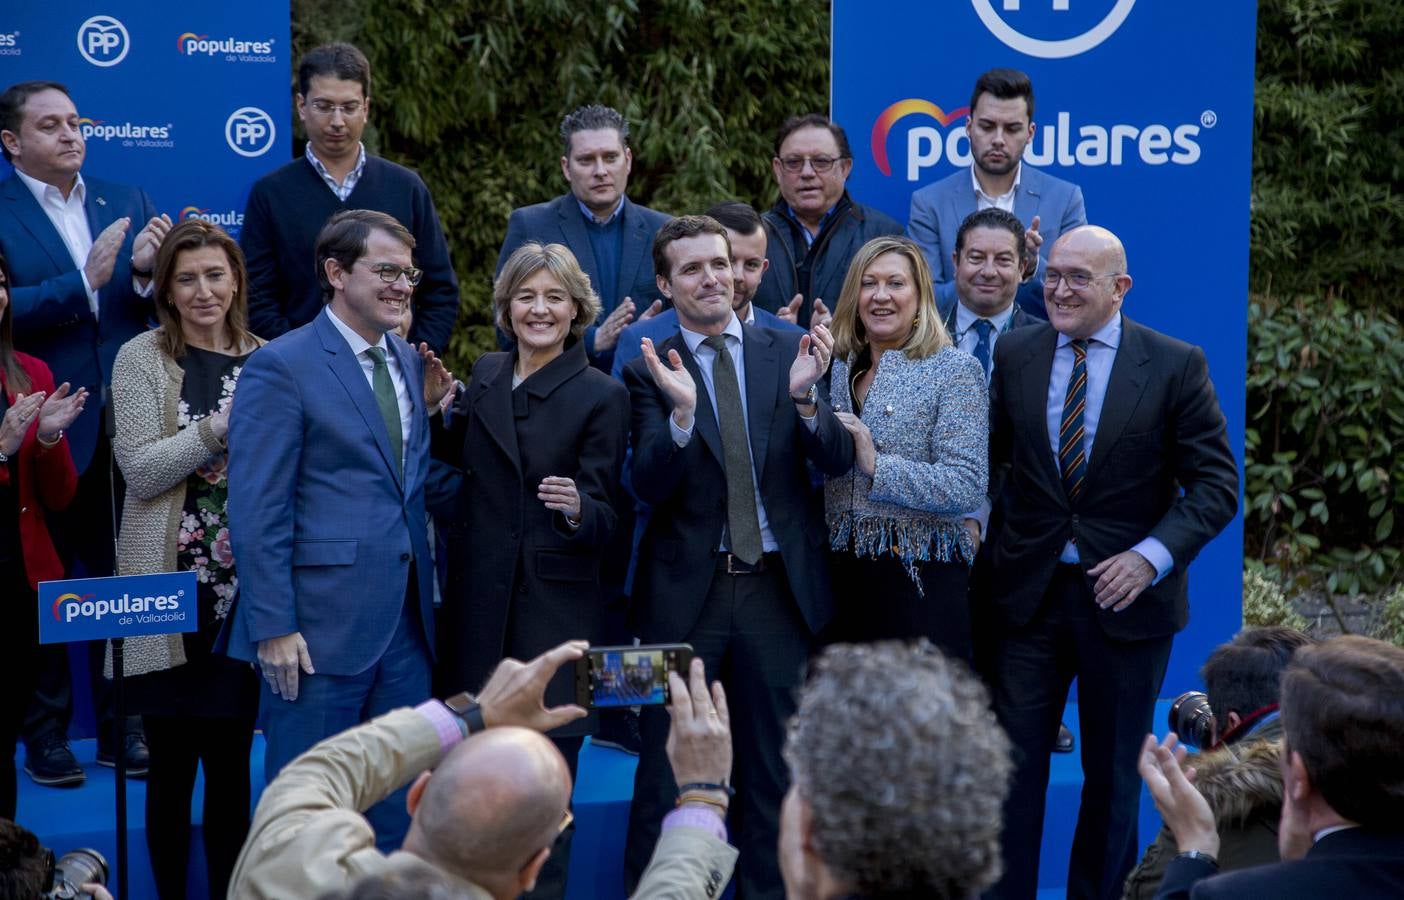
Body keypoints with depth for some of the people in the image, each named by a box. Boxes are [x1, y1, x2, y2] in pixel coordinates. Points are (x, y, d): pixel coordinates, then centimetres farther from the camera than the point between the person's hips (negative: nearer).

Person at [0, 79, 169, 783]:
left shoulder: (127, 203, 9)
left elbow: (162, 309, 4)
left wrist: (146, 273, -16)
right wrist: (84, 282, -24)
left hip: (126, 429, 4)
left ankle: (123, 725, 21)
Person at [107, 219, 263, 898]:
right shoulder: (142, 359, 0)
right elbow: (141, 471, -10)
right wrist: (223, 427, -18)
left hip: (245, 588, 3)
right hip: (170, 590, -3)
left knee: (232, 758, 7)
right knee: (173, 760, 3)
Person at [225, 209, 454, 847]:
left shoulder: (410, 363, 13)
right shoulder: (281, 367, -9)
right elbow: (257, 511, -13)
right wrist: (273, 628, -16)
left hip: (406, 621, 7)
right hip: (322, 626, -7)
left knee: (399, 806, 14)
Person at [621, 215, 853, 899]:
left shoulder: (786, 352, 3)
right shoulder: (650, 371, -1)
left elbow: (838, 460, -4)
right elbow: (650, 485, -12)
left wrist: (804, 396, -22)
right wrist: (681, 412, -29)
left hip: (779, 585, 2)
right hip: (686, 588, -2)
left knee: (773, 766, 12)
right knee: (666, 767, 4)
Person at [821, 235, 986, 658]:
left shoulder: (955, 370, -6)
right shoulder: (838, 366, 11)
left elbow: (967, 486, -14)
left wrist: (877, 464, -18)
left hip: (920, 578, -5)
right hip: (842, 576, 5)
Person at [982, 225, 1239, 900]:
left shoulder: (1176, 365, -7)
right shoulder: (1014, 354, 2)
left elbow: (1216, 483, -7)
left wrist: (1151, 556, -18)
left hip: (1126, 595, -2)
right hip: (1030, 592, 2)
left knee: (1113, 776, 11)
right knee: (1012, 765, 2)